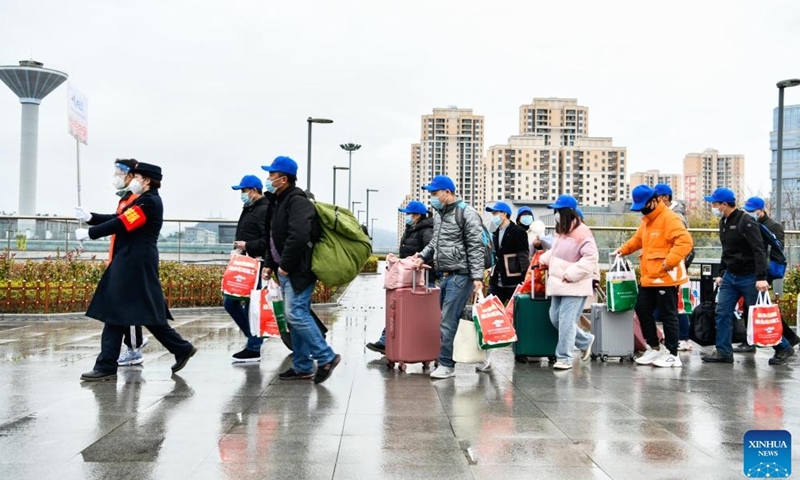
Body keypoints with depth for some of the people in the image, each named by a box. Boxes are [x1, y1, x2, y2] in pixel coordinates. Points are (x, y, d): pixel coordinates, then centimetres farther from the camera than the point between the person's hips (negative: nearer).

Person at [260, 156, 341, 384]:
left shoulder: (297, 201, -14)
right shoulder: (277, 202, 18)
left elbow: (298, 236, -27)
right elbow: (274, 238, 24)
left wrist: (285, 266, -21)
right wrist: (269, 264, 13)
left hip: (299, 270, -10)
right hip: (286, 270, 10)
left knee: (295, 314, -14)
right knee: (296, 316, 11)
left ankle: (326, 357, -5)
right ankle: (302, 367, 17)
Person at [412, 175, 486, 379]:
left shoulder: (466, 213, -10)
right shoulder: (438, 214, 15)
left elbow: (475, 247, -14)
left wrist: (477, 277, -19)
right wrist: (423, 255, 8)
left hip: (460, 276, -9)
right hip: (445, 276, 9)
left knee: (448, 320, -8)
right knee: (457, 318, 11)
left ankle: (446, 364, 1)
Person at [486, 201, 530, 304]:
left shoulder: (518, 232, -7)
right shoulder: (496, 234, 16)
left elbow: (524, 258, -10)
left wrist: (524, 283, -14)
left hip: (514, 283, -7)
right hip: (497, 283, 7)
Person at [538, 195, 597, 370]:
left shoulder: (582, 232, -15)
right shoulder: (561, 230, 14)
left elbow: (591, 258, -22)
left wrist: (570, 275, -23)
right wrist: (543, 259, 12)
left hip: (575, 287, -10)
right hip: (558, 285, 10)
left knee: (566, 321, -10)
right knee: (555, 318, 12)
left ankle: (564, 358, -2)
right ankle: (586, 340, 30)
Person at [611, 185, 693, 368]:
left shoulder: (669, 218, -14)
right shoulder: (646, 220, 15)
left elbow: (685, 241, -24)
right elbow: (638, 239, 29)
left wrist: (669, 261, -27)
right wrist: (623, 249, 14)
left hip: (666, 278, -9)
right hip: (649, 278, 10)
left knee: (668, 315, -2)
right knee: (642, 309, 12)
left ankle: (673, 355, 9)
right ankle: (654, 348, 24)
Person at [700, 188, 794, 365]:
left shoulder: (746, 221, -17)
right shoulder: (724, 222, 10)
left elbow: (759, 250, -23)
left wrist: (761, 277, -30)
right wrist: (721, 273, 19)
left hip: (749, 278, -8)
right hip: (730, 277, 8)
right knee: (722, 313, 3)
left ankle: (783, 348, 16)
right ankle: (723, 352, 9)